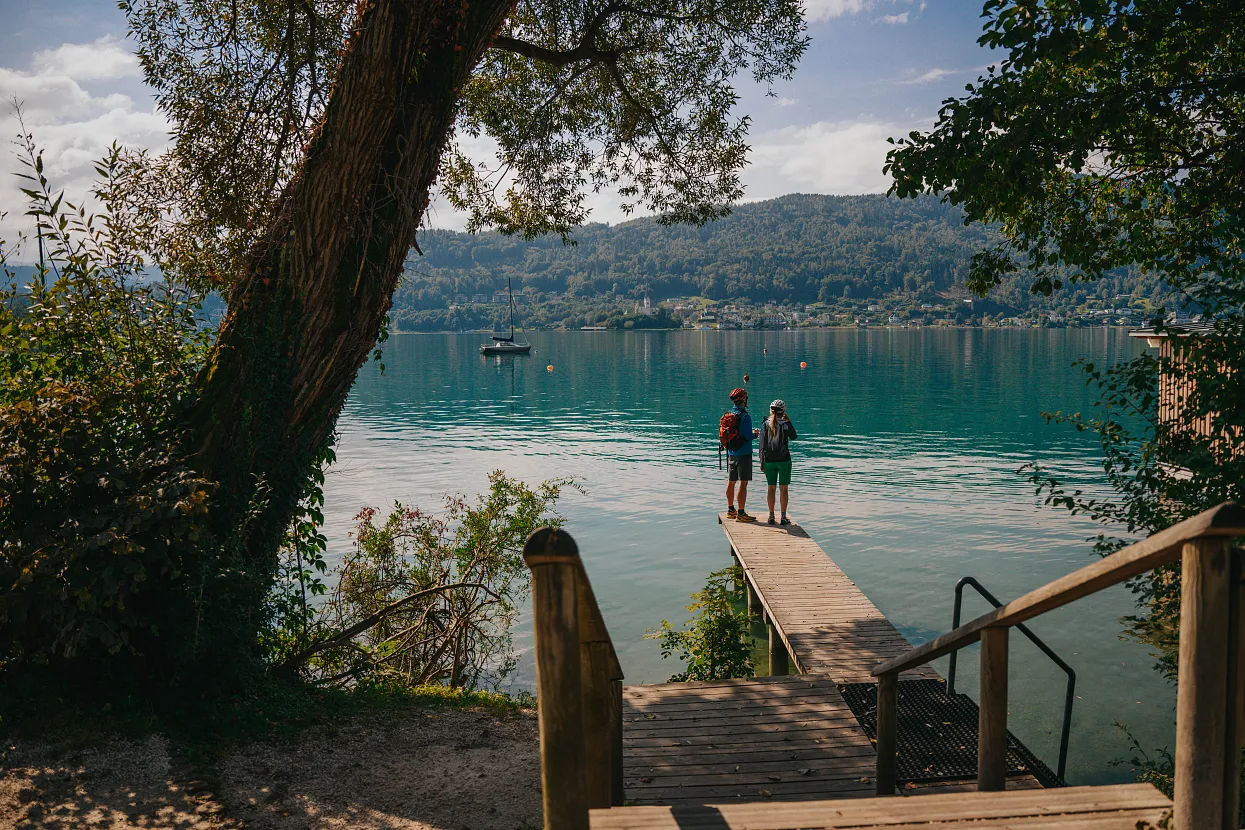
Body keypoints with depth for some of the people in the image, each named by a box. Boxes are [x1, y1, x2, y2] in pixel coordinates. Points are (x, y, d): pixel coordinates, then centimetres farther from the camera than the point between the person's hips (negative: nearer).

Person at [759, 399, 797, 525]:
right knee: (783, 489, 4)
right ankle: (784, 517, 4)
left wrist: (762, 462, 3)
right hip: (784, 460, -2)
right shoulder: (784, 424, -5)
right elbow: (793, 437, 12)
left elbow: (762, 445, -1)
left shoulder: (765, 425, -1)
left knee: (771, 488, 7)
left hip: (769, 461, 2)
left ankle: (771, 516, 9)